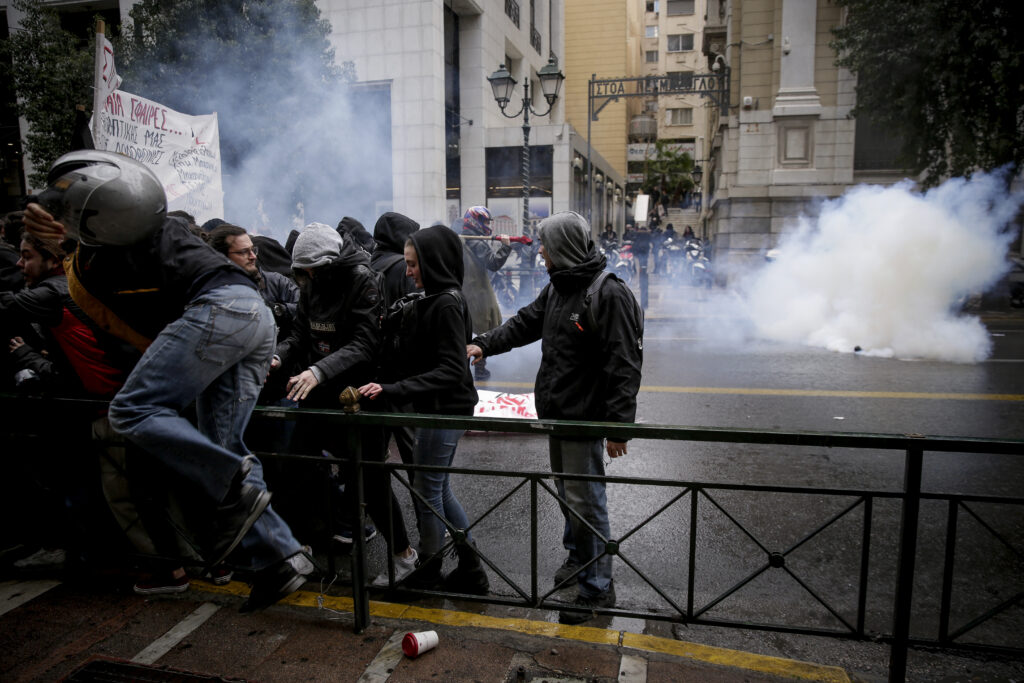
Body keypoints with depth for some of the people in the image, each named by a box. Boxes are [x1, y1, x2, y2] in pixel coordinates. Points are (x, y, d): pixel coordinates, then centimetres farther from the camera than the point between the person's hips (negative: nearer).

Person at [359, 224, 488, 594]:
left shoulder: (447, 304, -20)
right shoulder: (435, 299, 9)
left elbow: (450, 370, -25)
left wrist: (392, 390, -30)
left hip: (446, 409, -10)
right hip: (437, 407, 10)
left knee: (428, 487, 4)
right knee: (438, 487, 17)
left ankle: (428, 570, 23)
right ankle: (470, 568, 26)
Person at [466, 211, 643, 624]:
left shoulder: (609, 294, -19)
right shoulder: (557, 288, 9)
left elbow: (624, 366, -22)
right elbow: (525, 322, 24)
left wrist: (618, 425, -24)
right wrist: (485, 344, 14)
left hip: (586, 415, -9)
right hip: (555, 411, 9)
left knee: (585, 499, -2)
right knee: (565, 490, 21)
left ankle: (598, 586, 13)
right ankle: (578, 555, 42)